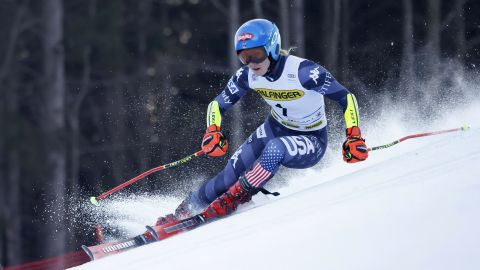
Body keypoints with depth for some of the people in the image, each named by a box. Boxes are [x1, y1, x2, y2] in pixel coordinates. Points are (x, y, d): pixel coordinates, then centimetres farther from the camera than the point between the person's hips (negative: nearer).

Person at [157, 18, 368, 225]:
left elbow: (346, 98, -23)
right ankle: (184, 212, 6)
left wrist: (354, 137, -34)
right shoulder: (248, 75, -14)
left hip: (311, 141, -5)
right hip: (274, 129, 5)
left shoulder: (303, 71, -30)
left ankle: (232, 199, -21)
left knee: (275, 149, -36)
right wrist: (213, 131, -20)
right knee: (231, 174, -11)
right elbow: (218, 105, -1)